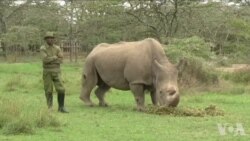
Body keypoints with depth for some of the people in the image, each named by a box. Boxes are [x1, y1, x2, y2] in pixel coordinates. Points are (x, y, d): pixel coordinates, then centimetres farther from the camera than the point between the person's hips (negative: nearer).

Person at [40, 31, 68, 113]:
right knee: (48, 91, 1)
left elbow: (60, 60, -5)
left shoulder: (57, 48, 5)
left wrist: (50, 60, -14)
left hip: (56, 72, 2)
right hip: (47, 72, -2)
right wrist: (55, 57, -9)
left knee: (61, 89, -10)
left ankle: (61, 108, -1)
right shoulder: (42, 49, -5)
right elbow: (45, 60, -20)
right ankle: (50, 108, 15)